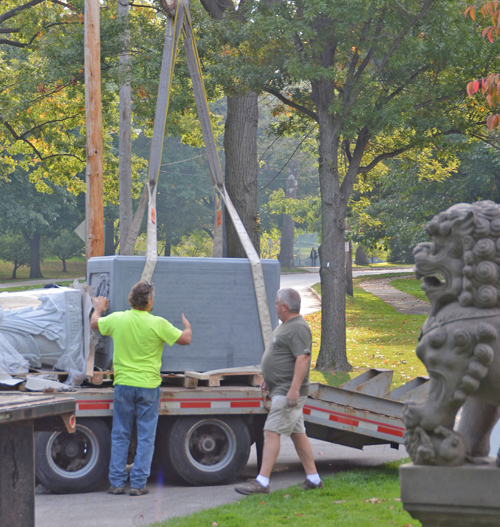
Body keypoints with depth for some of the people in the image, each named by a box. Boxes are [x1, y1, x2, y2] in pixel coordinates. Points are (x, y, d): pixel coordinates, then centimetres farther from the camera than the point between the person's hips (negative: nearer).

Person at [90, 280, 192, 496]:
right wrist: (187, 326, 19)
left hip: (123, 384, 2)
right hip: (148, 386, -2)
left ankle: (117, 482, 11)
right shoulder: (158, 324, -12)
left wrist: (98, 309, 39)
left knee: (120, 435, 11)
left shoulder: (117, 319, -3)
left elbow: (94, 323, 17)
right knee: (145, 437, 5)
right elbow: (185, 339, -4)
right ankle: (138, 484, 3)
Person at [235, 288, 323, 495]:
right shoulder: (286, 325, 17)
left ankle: (262, 481, -17)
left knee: (271, 432, -14)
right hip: (281, 390, 11)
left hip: (288, 392, -11)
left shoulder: (298, 328, -16)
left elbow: (303, 358, -25)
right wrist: (268, 377, 28)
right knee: (297, 433, 12)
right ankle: (313, 479, 16)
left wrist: (294, 389, -30)